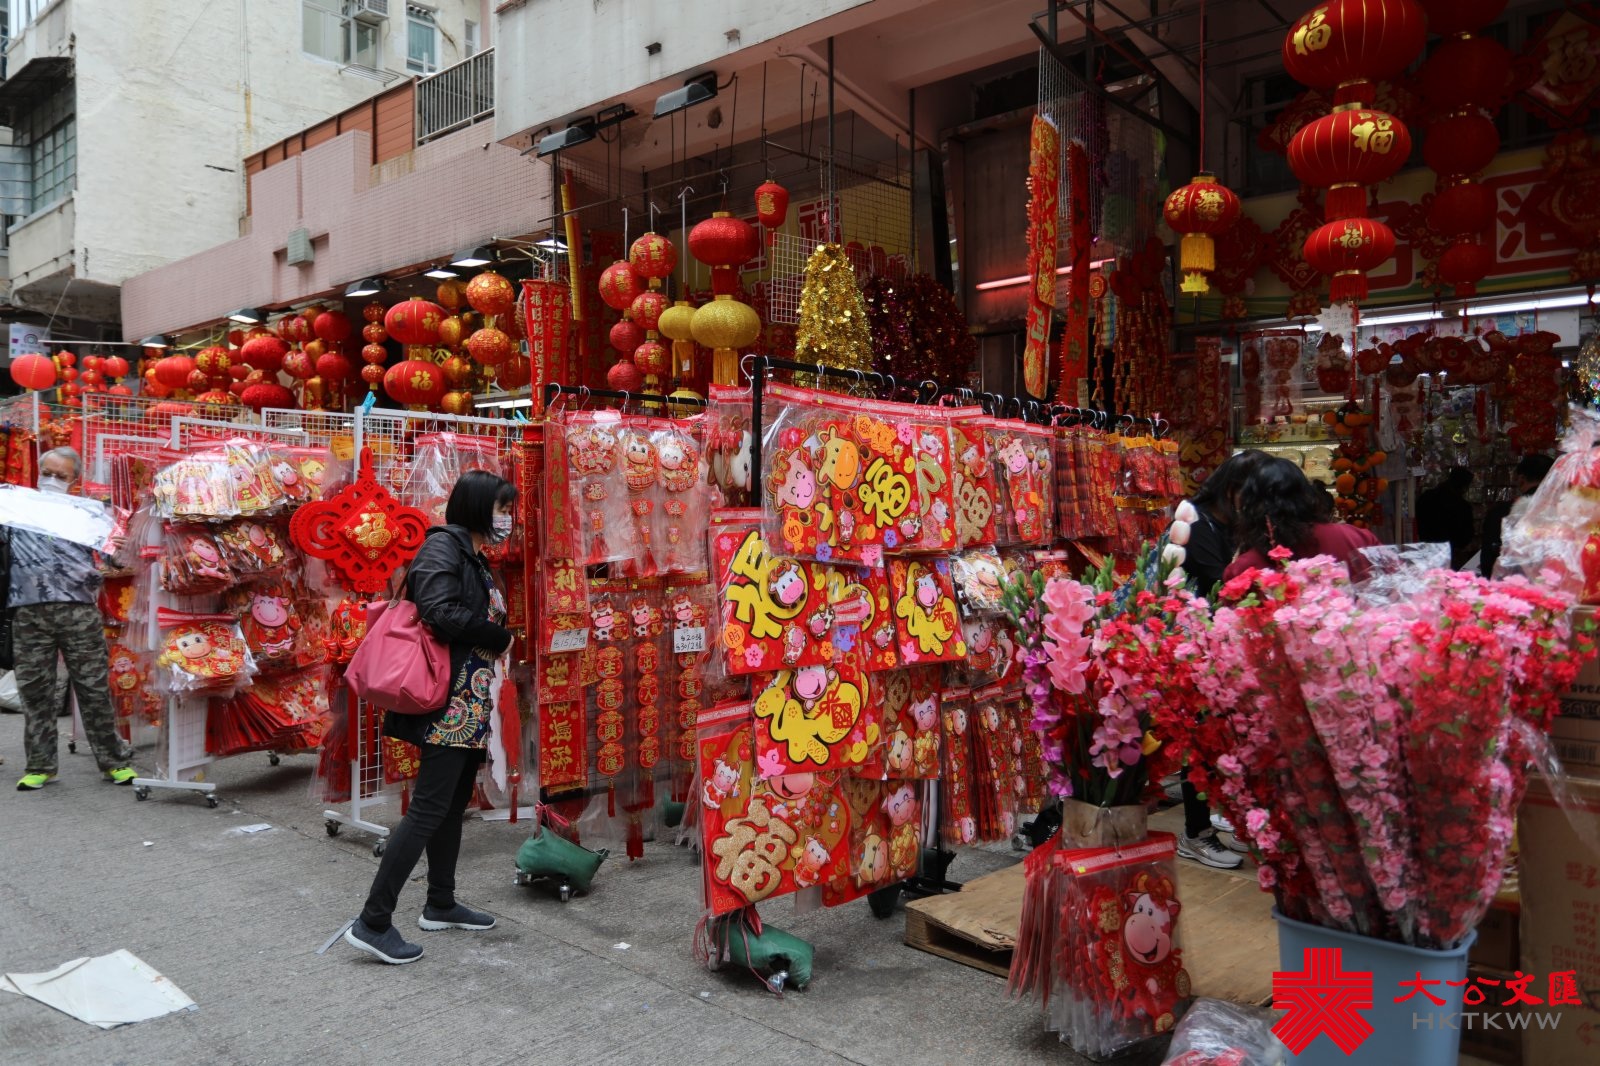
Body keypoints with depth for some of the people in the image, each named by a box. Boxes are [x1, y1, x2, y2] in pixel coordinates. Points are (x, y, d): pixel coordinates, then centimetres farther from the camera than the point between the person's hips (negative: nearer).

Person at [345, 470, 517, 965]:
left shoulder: (475, 557, 19)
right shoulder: (443, 545, -10)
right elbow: (439, 611, -23)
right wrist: (499, 638, -11)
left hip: (468, 705, 10)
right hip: (450, 703, -10)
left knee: (453, 803, 17)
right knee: (429, 808, -9)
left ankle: (440, 905, 29)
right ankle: (373, 922, -3)